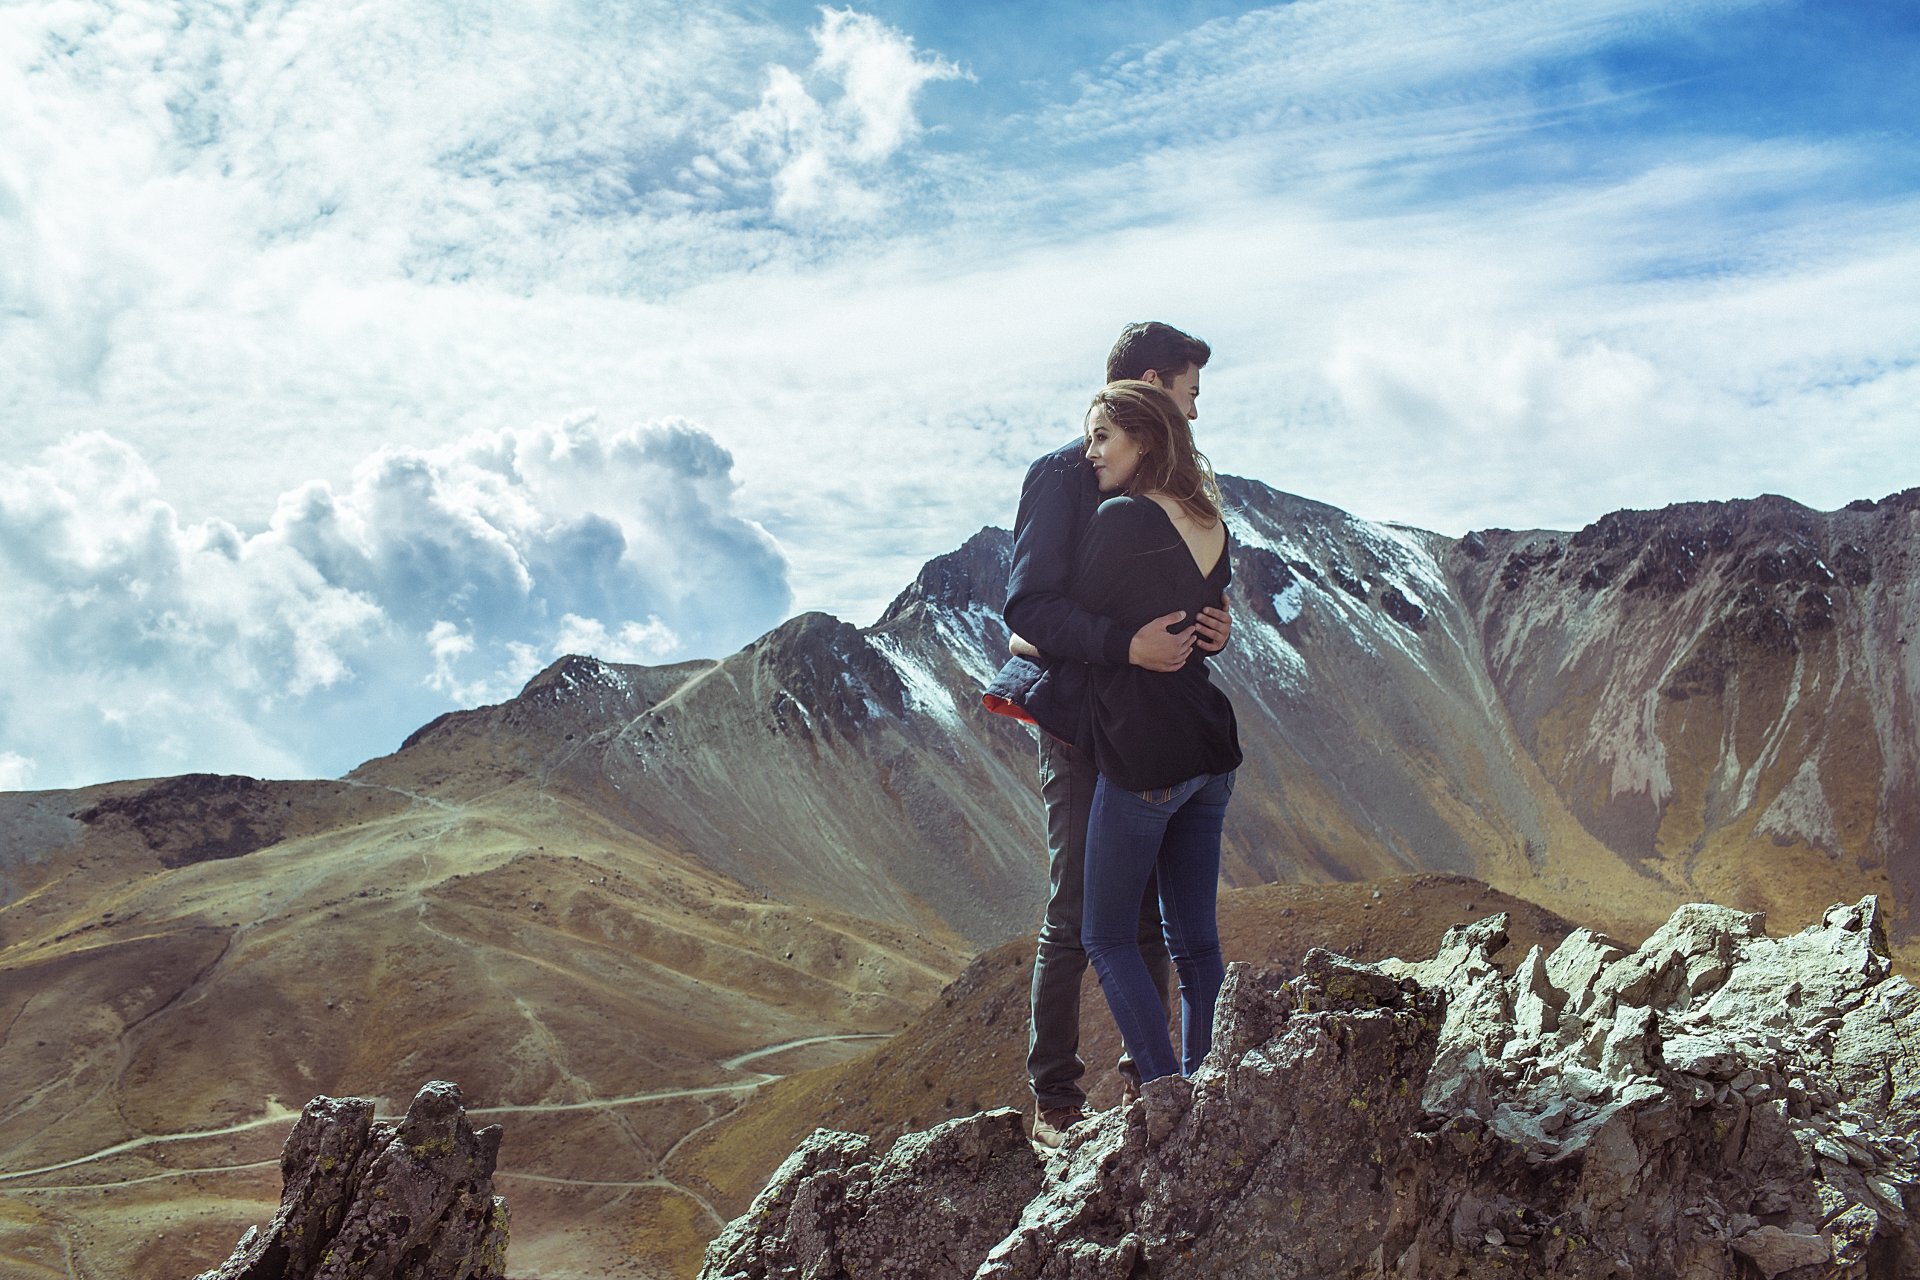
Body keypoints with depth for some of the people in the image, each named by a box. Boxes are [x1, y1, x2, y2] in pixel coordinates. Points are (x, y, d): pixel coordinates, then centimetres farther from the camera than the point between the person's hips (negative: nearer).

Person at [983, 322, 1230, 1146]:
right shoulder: (1063, 474, -9)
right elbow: (1029, 605, -18)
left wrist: (1209, 630, -4)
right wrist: (1126, 645, -29)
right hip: (1081, 722, -7)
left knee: (1149, 911, 11)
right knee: (1075, 916, -3)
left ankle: (1147, 1074, 21)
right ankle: (1053, 1100, 7)